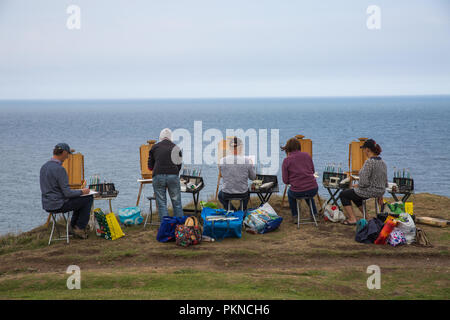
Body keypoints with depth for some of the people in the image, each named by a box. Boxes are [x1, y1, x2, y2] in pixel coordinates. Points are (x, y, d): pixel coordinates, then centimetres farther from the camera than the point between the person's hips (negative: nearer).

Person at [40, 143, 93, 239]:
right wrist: (82, 192, -4)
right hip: (59, 205, -9)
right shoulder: (59, 169, -22)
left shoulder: (44, 166, 7)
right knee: (88, 198, 4)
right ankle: (80, 229, 9)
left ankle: (73, 227, 24)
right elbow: (67, 193, -21)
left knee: (80, 200, 26)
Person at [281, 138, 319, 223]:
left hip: (297, 192, -3)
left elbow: (285, 181, -3)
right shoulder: (307, 155, 3)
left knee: (290, 193, 35)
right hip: (313, 190, 3)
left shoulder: (286, 160, -5)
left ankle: (295, 217, 31)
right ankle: (315, 214, 38)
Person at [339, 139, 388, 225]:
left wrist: (357, 186, -5)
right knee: (354, 195, 33)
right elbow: (385, 183, 9)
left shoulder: (369, 162, -23)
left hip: (370, 192, -9)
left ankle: (352, 219, 3)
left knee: (343, 194, 11)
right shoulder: (382, 162, 4)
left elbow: (364, 183, -26)